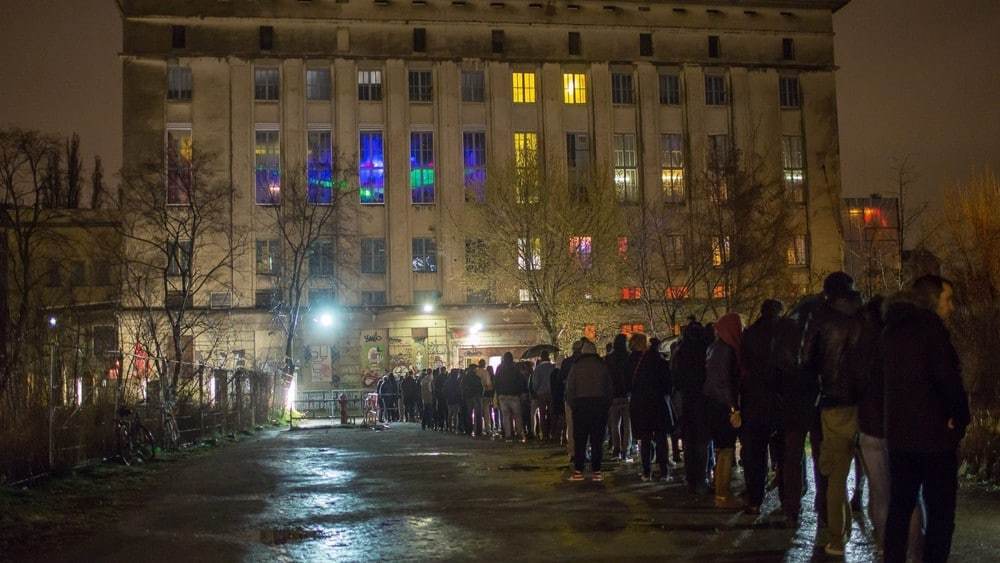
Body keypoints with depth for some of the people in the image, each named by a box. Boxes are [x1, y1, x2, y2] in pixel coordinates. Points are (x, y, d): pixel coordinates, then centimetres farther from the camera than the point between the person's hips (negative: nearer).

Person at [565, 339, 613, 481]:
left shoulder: (576, 366, -1)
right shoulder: (602, 366, 4)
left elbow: (570, 388, -2)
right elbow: (609, 388, 6)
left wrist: (572, 405, 6)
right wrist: (607, 405, 12)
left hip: (581, 404, -1)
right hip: (600, 404, 1)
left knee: (579, 439, 3)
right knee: (597, 440, 4)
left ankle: (578, 471, 0)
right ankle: (596, 471, 3)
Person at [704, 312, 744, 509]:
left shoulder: (716, 347, 11)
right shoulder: (726, 350, -16)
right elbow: (723, 381, -21)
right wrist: (734, 409, -21)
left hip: (714, 403, 10)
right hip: (724, 406, -10)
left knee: (723, 449, 17)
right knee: (726, 450, -4)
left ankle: (722, 492, 25)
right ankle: (723, 496, 0)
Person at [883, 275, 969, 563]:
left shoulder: (892, 331, 11)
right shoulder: (931, 329, -13)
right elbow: (948, 378, -21)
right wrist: (960, 418, -7)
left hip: (898, 433, 7)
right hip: (934, 434, -7)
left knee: (899, 507, 14)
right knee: (940, 512, 1)